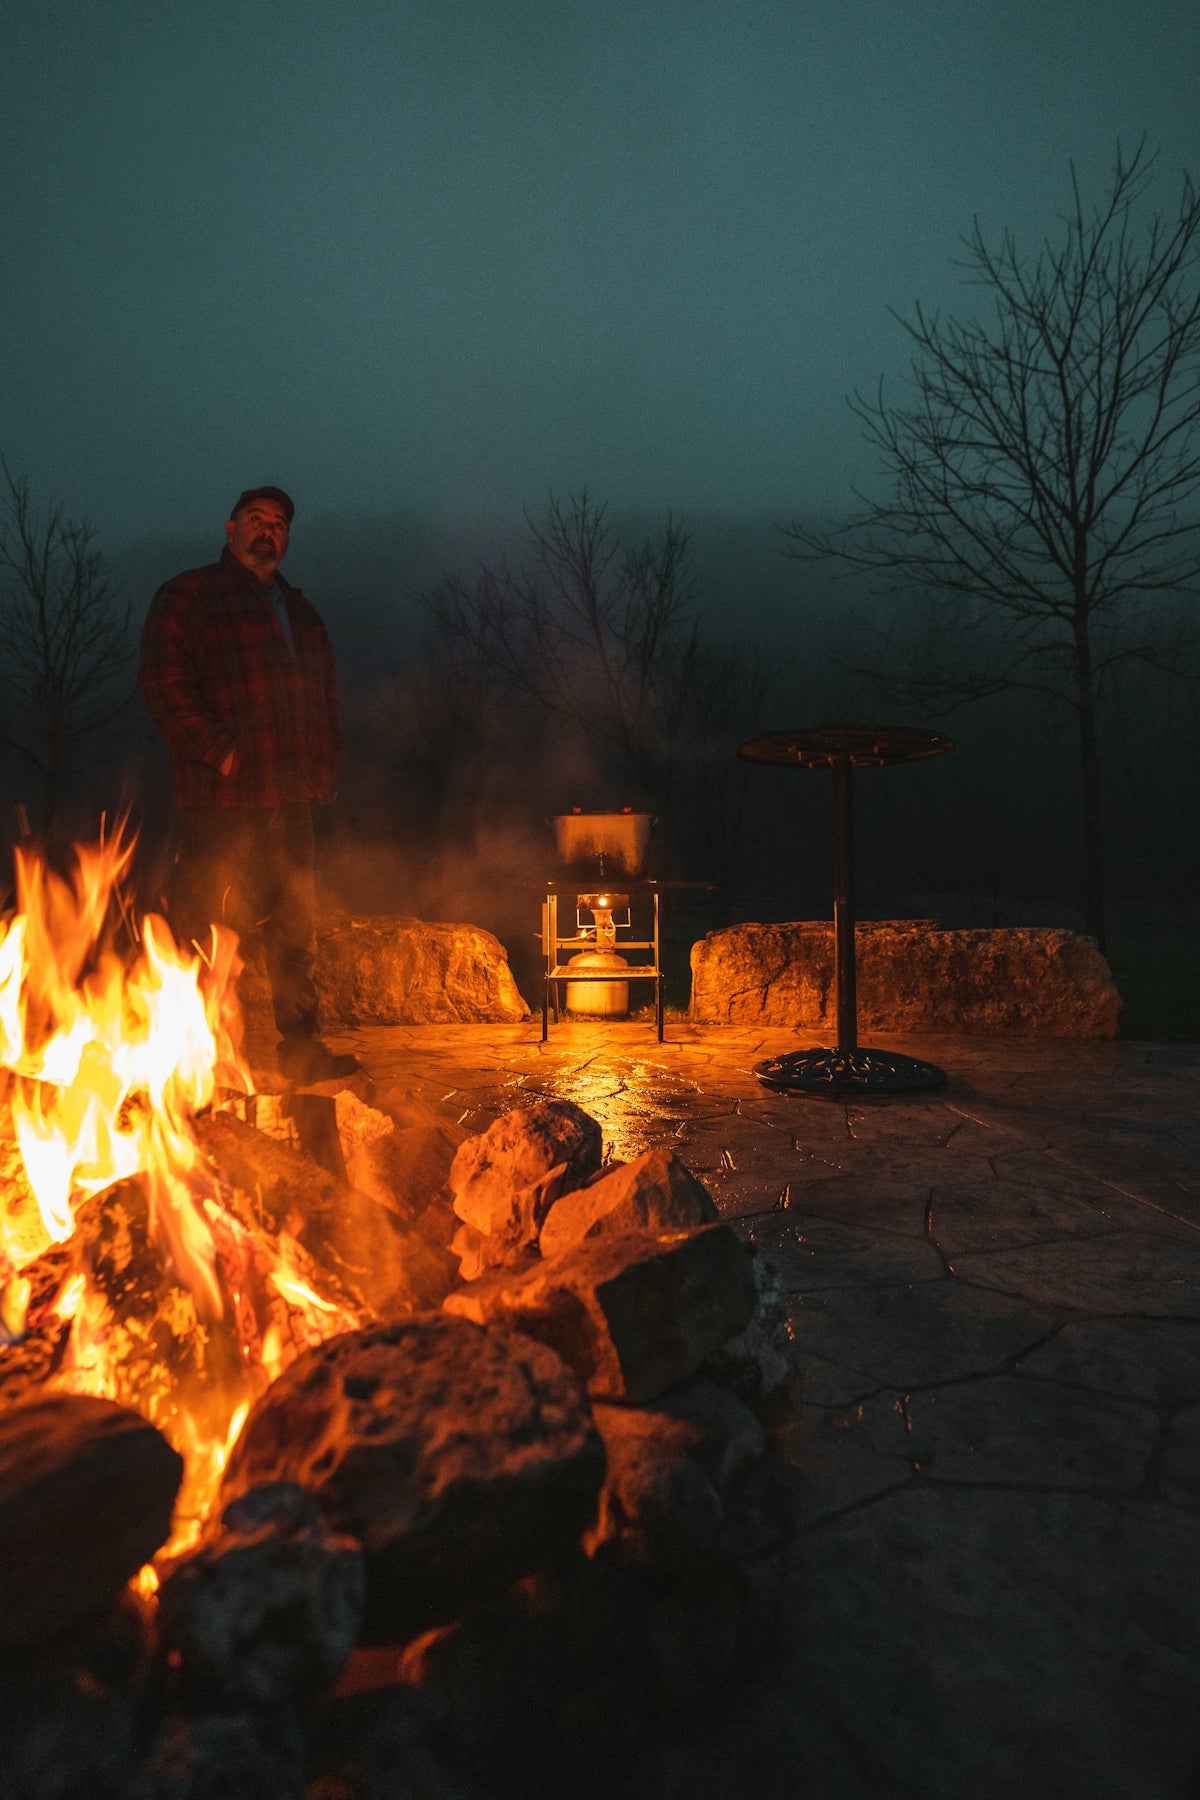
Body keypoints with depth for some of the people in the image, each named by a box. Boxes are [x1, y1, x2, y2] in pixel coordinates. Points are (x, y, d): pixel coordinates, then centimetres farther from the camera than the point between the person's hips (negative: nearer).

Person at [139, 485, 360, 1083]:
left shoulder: (298, 610, 23)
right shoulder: (188, 595, 3)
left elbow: (326, 693, 25)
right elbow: (163, 684, -9)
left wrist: (324, 762, 10)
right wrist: (221, 753, -17)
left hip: (291, 799, 7)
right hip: (223, 798, -7)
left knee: (296, 931, 11)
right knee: (205, 930, -5)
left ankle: (302, 1048, 20)